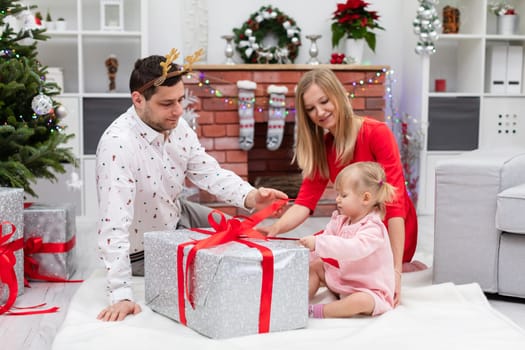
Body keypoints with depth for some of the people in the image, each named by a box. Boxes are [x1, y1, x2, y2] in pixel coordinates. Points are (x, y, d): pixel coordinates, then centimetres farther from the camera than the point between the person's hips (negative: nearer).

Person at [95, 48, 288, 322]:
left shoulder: (177, 126, -11)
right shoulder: (118, 144, -36)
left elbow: (209, 173, -6)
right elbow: (114, 224, -41)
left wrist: (250, 197, -26)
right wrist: (121, 295, -46)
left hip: (178, 218, 8)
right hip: (145, 250, -7)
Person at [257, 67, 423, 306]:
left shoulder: (376, 133, -17)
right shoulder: (321, 147, 2)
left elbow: (394, 202, -23)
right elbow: (305, 201, -7)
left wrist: (396, 269, -30)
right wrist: (276, 228, -29)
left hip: (392, 233, -7)